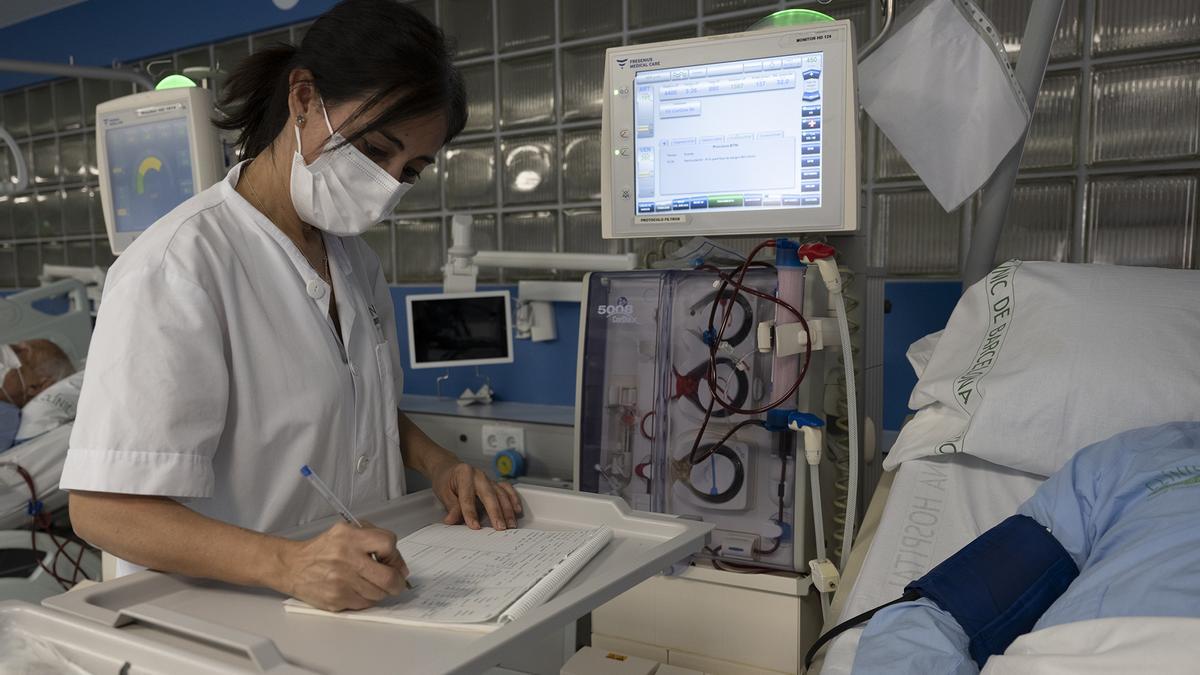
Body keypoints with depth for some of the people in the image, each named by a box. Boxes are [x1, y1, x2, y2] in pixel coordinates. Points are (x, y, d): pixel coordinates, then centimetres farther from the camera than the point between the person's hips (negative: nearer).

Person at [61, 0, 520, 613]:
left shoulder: (353, 257, 9)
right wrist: (286, 565, -32)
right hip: (226, 613, -5)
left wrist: (437, 464, 3)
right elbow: (105, 511, -18)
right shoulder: (178, 265, -14)